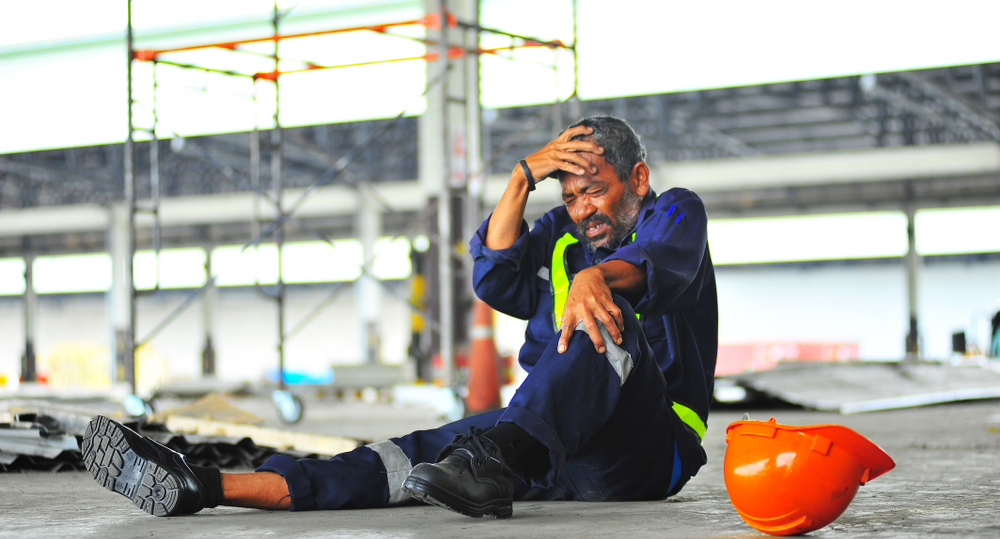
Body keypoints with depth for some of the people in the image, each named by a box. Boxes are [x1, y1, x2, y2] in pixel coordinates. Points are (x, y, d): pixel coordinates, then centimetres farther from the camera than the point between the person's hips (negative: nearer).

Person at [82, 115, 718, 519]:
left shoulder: (676, 214, 8)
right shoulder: (563, 234, 26)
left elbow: (657, 261, -20)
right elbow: (495, 280, 5)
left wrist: (595, 277, -43)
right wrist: (524, 176, -2)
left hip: (650, 447, -5)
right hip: (548, 438, 6)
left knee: (606, 321, -35)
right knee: (410, 457, -14)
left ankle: (495, 462, -62)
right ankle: (202, 487, -28)